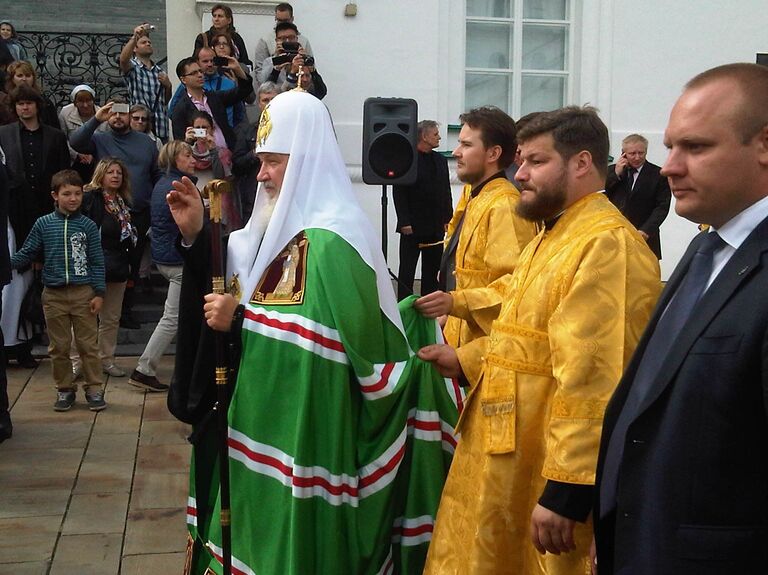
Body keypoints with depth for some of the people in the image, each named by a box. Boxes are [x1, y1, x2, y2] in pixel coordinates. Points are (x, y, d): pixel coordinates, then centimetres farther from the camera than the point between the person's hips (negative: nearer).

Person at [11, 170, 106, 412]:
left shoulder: (88, 225, -1)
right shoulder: (43, 224, 2)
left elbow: (97, 262, 0)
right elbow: (26, 254, 5)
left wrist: (98, 293, -3)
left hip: (83, 293, -1)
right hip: (54, 295, 2)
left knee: (88, 345, 3)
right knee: (58, 347, 9)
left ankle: (94, 389, 13)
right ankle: (64, 389, 21)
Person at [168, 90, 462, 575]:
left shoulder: (332, 239, -19)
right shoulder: (284, 226, 10)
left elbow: (339, 336, -27)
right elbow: (232, 290, 15)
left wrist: (240, 320, -21)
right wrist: (196, 235, 2)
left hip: (305, 439, -9)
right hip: (271, 424, 9)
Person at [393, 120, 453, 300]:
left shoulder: (440, 160, 12)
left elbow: (446, 193, 15)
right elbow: (399, 193, -9)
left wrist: (448, 219, 6)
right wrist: (405, 222, -15)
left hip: (436, 226, 5)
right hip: (412, 227, -5)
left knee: (432, 271, 9)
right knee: (407, 271, 1)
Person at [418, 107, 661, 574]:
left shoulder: (607, 246, -21)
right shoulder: (554, 236, 14)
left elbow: (595, 382, -27)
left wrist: (565, 492, -26)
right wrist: (467, 361, 9)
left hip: (548, 476, -10)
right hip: (508, 461, 10)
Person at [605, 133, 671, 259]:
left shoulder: (658, 174, 1)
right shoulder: (612, 170, 11)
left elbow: (662, 207, -2)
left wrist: (646, 230, -14)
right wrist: (616, 174, -6)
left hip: (644, 239, -2)